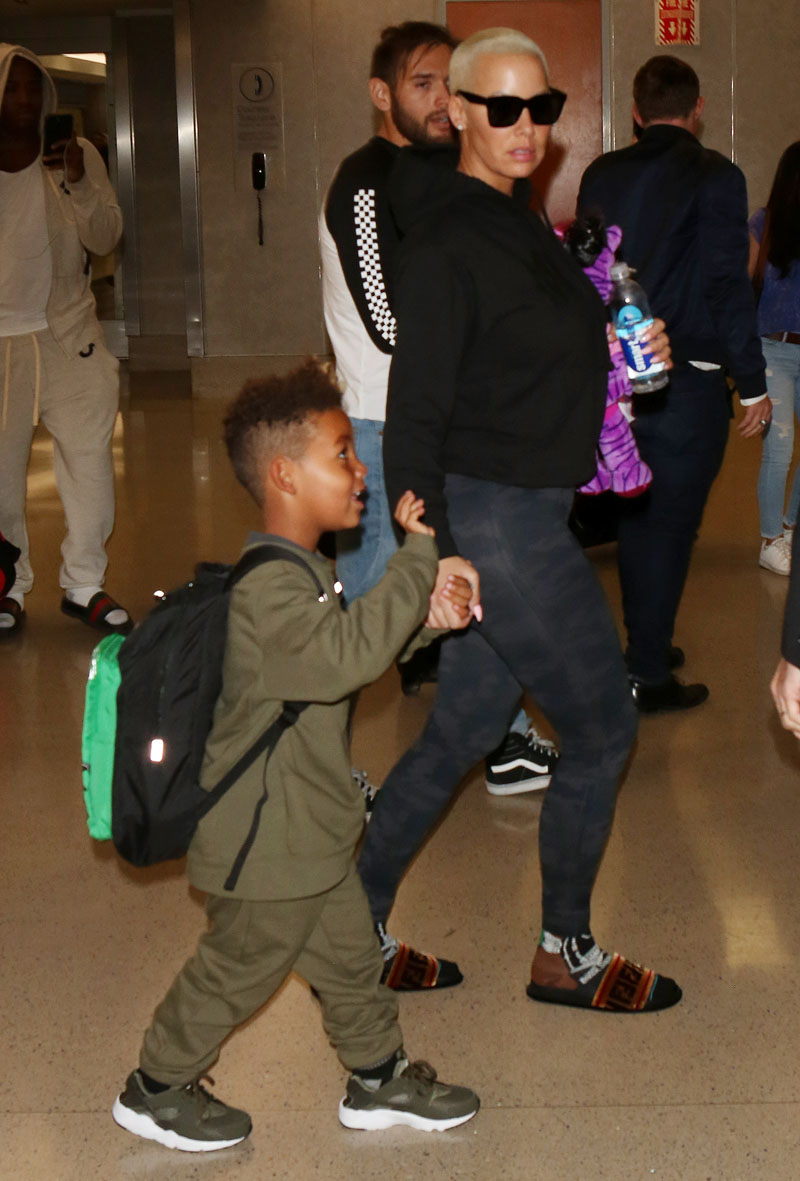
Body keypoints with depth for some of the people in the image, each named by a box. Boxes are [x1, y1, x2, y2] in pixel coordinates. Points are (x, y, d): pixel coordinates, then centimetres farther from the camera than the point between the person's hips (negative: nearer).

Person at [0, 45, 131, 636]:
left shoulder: (77, 154, 1)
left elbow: (106, 238, -5)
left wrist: (80, 182, -20)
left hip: (69, 333, 1)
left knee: (90, 461, 4)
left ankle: (85, 584, 17)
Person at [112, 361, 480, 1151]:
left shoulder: (301, 569, 7)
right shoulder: (269, 586, -28)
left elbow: (364, 643, 17)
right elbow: (345, 654, -40)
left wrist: (426, 615, 1)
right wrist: (417, 557, -35)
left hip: (307, 832, 10)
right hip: (265, 843, -10)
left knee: (349, 952, 21)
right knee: (237, 969, 10)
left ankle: (379, 1080, 39)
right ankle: (154, 1092, 30)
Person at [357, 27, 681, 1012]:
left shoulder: (518, 221, 12)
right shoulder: (446, 246, -17)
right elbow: (414, 412, -20)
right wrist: (433, 545, -25)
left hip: (524, 513, 9)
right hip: (494, 521, -9)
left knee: (461, 733, 14)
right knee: (602, 726, 4)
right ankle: (565, 956, 22)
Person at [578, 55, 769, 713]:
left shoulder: (602, 176, 4)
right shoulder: (714, 177, -12)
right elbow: (727, 288, -15)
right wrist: (753, 384, -7)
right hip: (688, 380, -6)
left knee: (637, 516, 19)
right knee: (670, 523, 2)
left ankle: (645, 647, 32)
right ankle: (650, 677, 8)